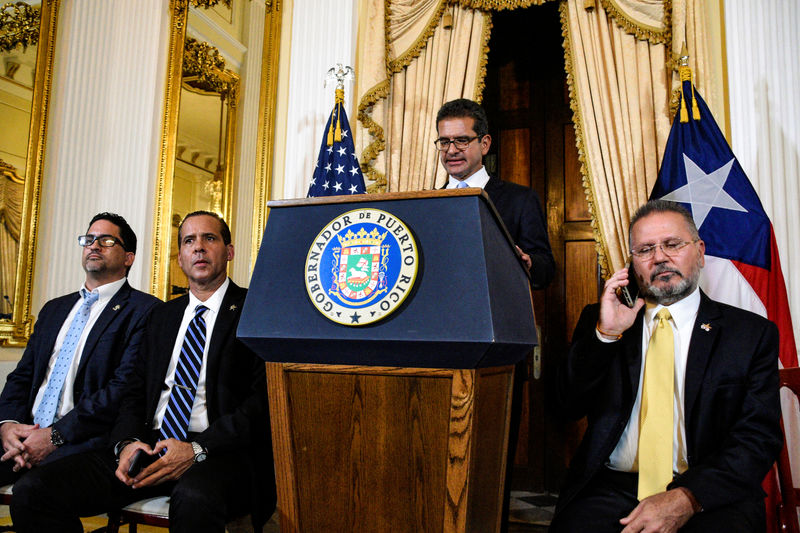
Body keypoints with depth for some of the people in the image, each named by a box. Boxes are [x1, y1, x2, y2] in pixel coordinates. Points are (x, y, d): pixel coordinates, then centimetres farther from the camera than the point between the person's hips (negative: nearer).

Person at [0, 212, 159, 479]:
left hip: (85, 439, -6)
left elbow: (126, 387, -13)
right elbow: (22, 375, 18)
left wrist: (55, 435, -16)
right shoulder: (54, 309, 23)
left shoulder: (145, 310, -3)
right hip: (26, 432, 6)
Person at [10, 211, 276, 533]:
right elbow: (136, 391, 18)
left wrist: (198, 449, -18)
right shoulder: (162, 316, 21)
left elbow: (265, 399, -8)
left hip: (220, 451, -6)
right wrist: (127, 442, -3)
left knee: (195, 497, -40)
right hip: (150, 446, 6)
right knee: (32, 493, -11)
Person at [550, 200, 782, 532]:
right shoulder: (600, 321, 11)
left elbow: (759, 437, -2)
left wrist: (687, 498, -17)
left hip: (707, 493, 0)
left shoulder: (753, 333, 7)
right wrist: (605, 332, -10)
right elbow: (570, 405, 4)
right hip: (610, 488, 1)